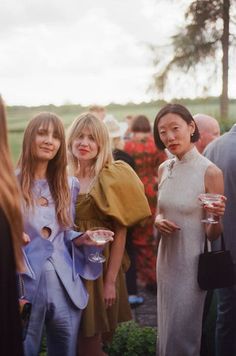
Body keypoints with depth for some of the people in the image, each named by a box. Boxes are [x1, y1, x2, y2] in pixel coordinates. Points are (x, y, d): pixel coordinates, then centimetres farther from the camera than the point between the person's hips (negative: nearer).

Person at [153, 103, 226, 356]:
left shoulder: (210, 172, -16)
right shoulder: (164, 169, 2)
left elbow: (213, 235, -12)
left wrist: (216, 217, -33)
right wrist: (158, 220, -7)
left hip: (193, 262, -6)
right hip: (166, 258, 6)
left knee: (182, 334, 6)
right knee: (167, 329, 19)